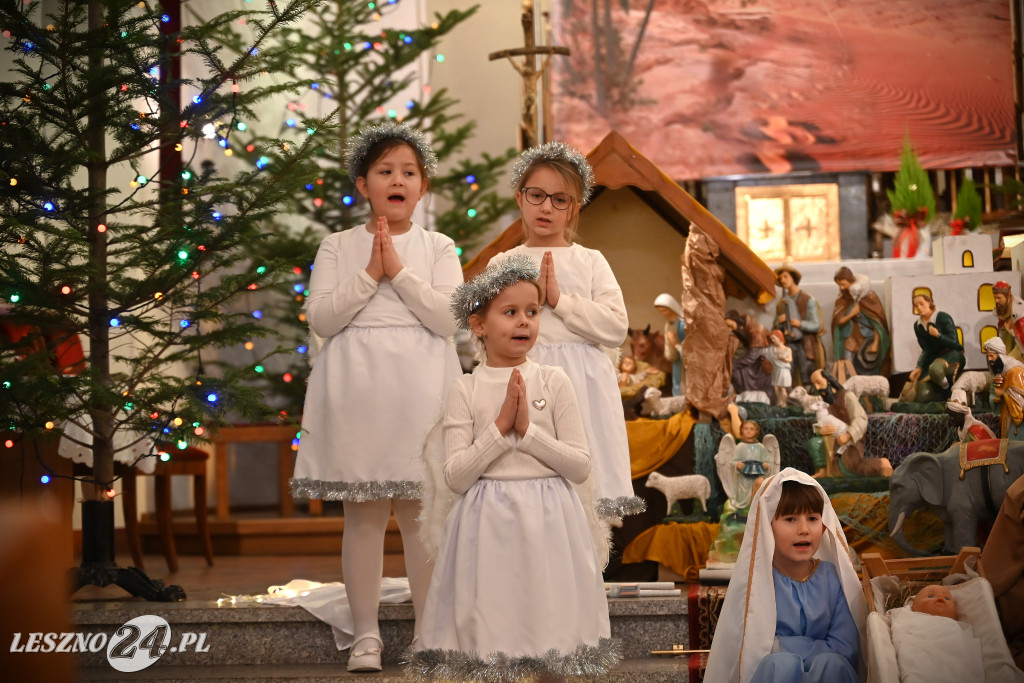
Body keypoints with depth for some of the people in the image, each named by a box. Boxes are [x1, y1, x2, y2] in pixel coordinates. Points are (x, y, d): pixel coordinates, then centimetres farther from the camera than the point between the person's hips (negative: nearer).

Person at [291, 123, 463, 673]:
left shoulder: (437, 249, 9)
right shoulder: (338, 247, 9)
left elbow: (451, 319, -4)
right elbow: (321, 318, -2)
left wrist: (400, 271, -9)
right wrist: (370, 274, -9)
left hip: (417, 387, 0)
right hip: (355, 383, 0)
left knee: (421, 512, -1)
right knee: (363, 514, 2)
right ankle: (366, 633, 9)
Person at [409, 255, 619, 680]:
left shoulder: (553, 382, 1)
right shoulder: (466, 390, 0)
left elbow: (580, 467, -2)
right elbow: (455, 476, -6)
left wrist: (528, 429, -12)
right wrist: (501, 426, -13)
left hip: (548, 521, 1)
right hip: (488, 523, -1)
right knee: (490, 648, 3)